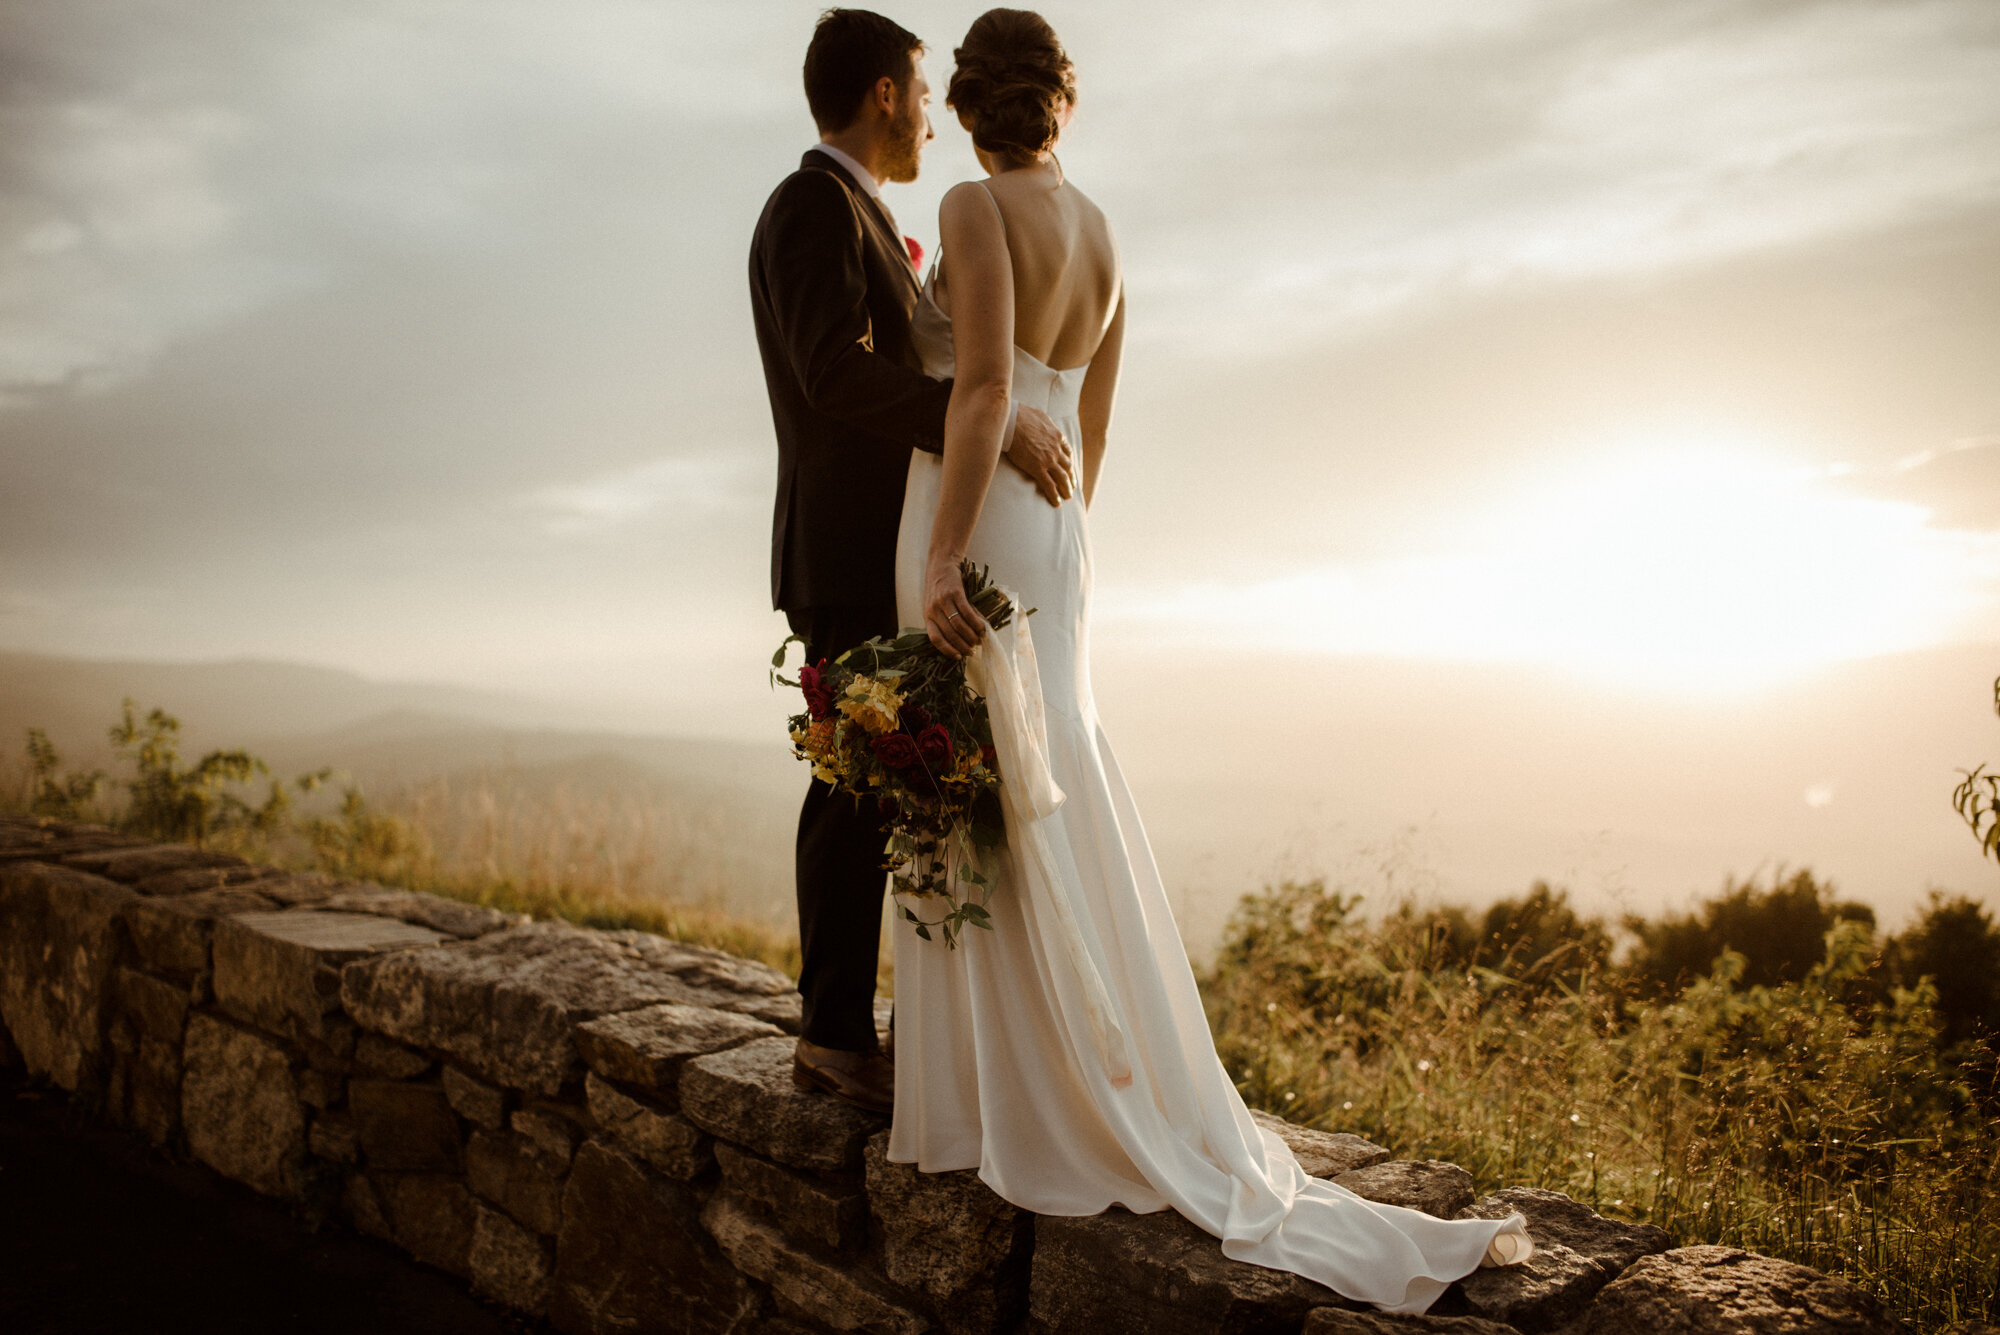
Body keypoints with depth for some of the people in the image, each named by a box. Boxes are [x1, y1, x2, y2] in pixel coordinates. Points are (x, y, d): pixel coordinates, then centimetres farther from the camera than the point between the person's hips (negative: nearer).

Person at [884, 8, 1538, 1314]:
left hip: (977, 520, -7)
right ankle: (1042, 1092, 21)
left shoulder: (975, 206, -8)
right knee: (1036, 806, 11)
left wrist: (942, 561, -23)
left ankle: (1014, 1111, 5)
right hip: (1052, 527, 8)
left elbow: (986, 389, -21)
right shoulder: (1100, 231, 14)